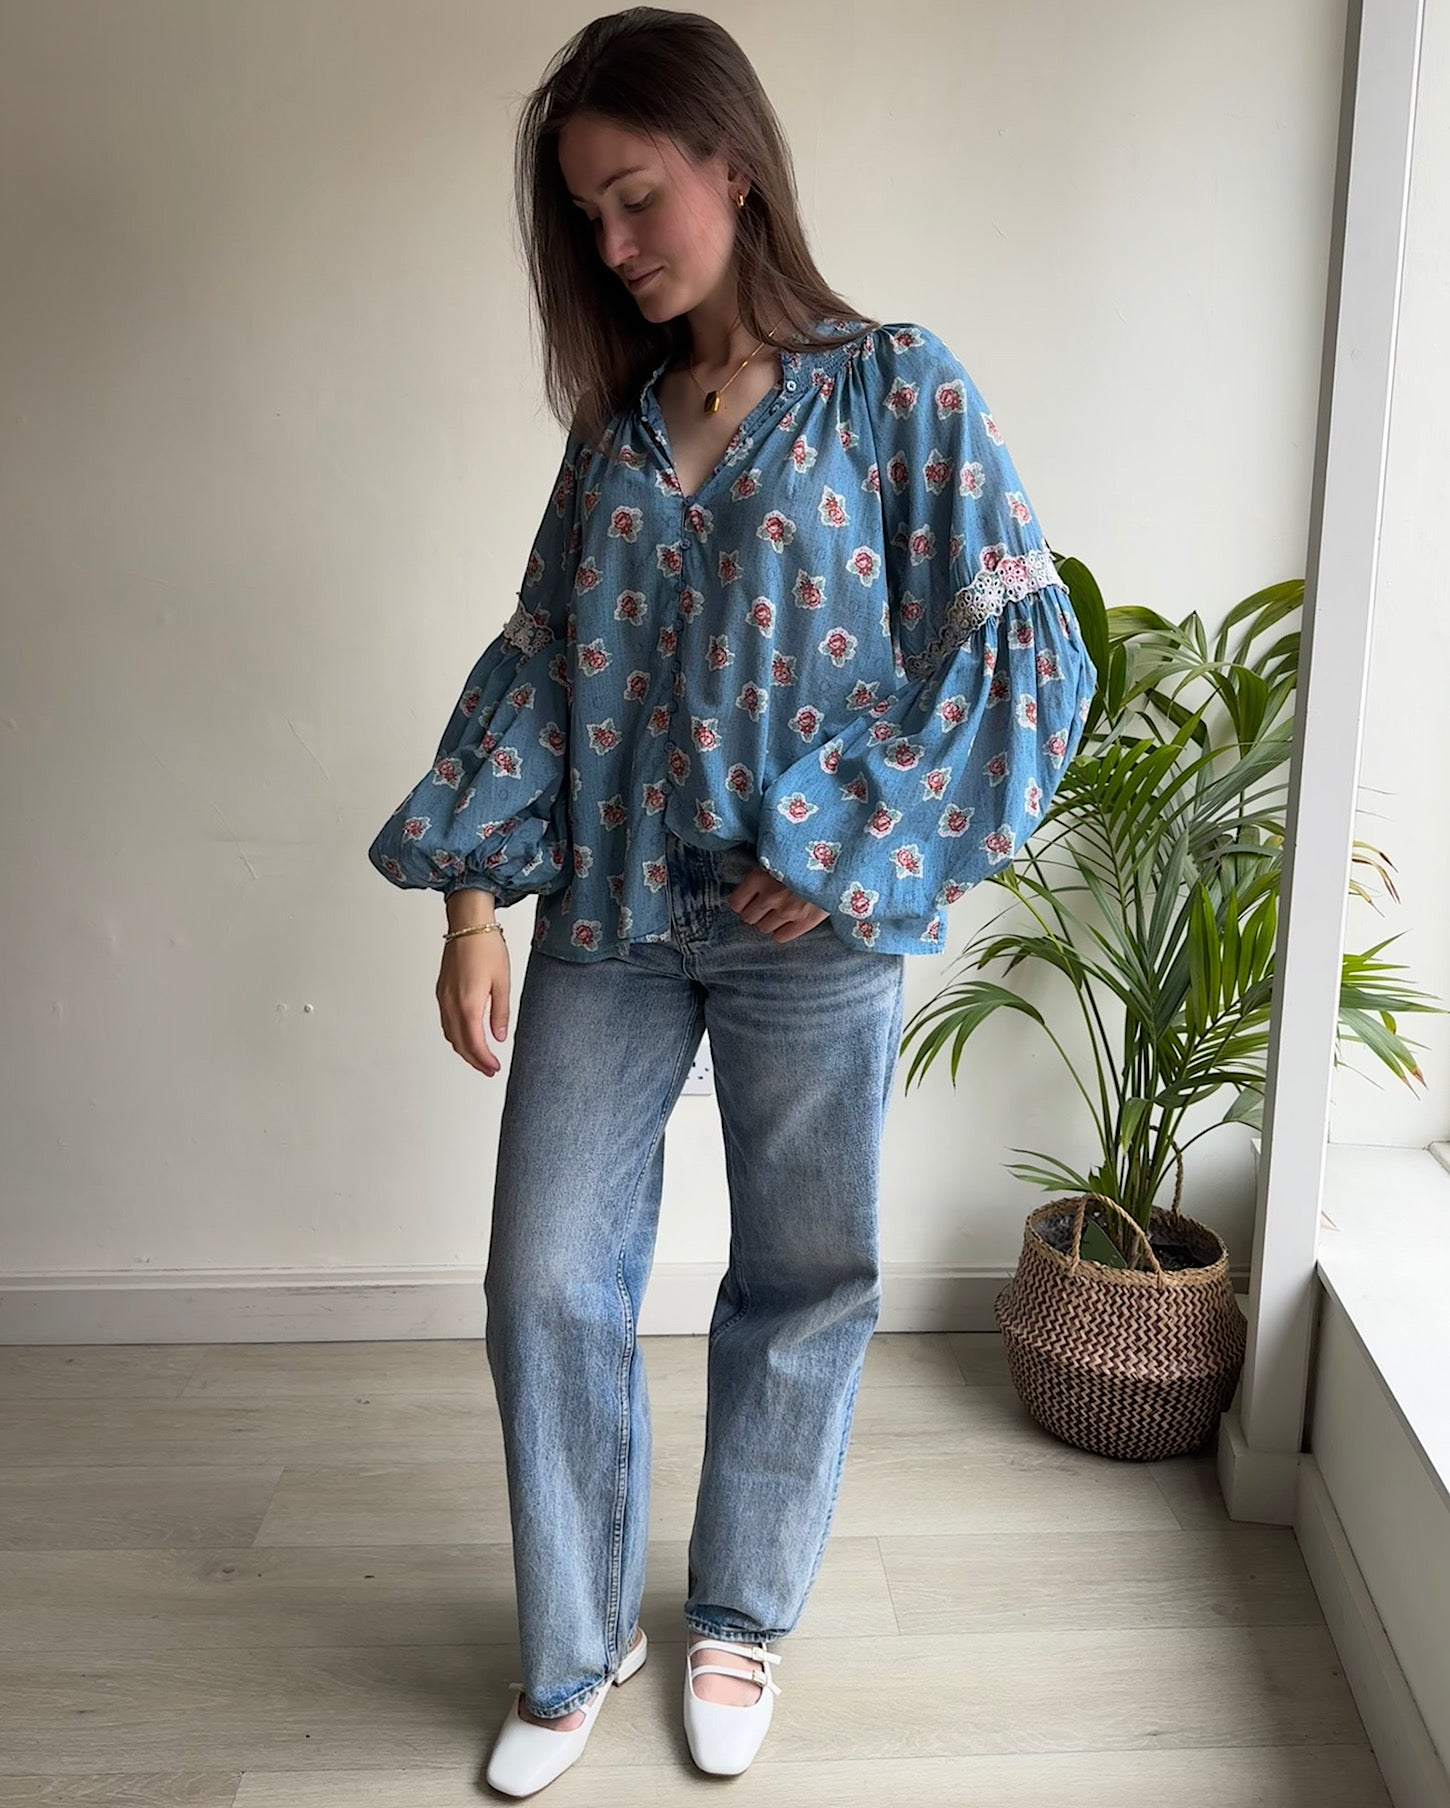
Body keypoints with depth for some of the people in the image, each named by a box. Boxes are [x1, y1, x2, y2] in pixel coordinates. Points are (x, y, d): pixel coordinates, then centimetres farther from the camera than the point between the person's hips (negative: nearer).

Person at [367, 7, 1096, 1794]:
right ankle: (572, 1644, 28)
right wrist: (474, 897, -1)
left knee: (800, 1285, 11)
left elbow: (1027, 655, -9)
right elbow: (538, 659, 7)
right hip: (607, 914, 4)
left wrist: (844, 853, -13)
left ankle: (739, 1619, 36)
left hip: (815, 932, -3)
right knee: (545, 1279, 5)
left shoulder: (896, 387, -5)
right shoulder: (618, 418, 9)